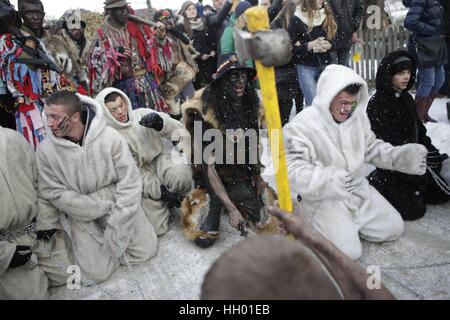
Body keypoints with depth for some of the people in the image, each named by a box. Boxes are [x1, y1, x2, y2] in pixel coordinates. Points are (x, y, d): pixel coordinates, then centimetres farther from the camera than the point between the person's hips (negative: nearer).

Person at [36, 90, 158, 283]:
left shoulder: (110, 138, -16)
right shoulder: (45, 151, -11)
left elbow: (130, 181, -15)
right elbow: (55, 193, -10)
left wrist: (116, 224, -18)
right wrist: (103, 206, -17)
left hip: (118, 205, 0)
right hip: (83, 216, 0)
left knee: (146, 250, 1)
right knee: (97, 273, -6)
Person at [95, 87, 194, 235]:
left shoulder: (142, 115, 1)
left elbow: (178, 132, -4)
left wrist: (161, 123, -26)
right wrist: (161, 192, -19)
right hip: (143, 183, -1)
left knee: (181, 173, -35)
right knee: (156, 227, -15)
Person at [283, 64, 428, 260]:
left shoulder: (357, 116, 0)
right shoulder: (301, 127, -22)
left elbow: (372, 148, 12)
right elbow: (292, 172, -27)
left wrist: (401, 156, -5)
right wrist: (328, 180, -41)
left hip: (358, 189, 7)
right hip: (323, 198, -6)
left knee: (394, 229, 7)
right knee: (347, 251, -14)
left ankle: (351, 221, 22)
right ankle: (317, 223, 12)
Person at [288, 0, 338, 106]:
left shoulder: (328, 16, 7)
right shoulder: (297, 20, -6)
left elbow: (335, 42, 10)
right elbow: (290, 48, -10)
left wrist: (327, 45, -13)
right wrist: (311, 45, -20)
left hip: (325, 65, 4)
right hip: (305, 67, -4)